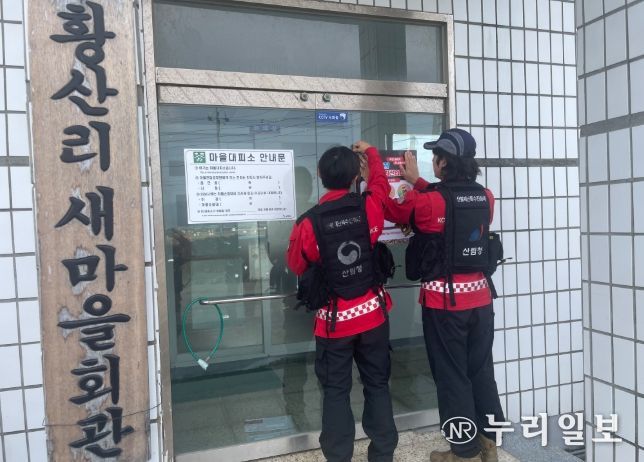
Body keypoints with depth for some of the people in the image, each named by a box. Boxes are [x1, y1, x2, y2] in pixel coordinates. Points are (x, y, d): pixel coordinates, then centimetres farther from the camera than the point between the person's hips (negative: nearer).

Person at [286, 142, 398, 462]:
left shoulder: (309, 222, -16)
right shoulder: (369, 207, -9)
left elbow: (297, 266, -1)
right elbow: (380, 183, 15)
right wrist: (370, 152, 31)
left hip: (334, 318, -2)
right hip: (373, 312, 3)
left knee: (335, 391, 10)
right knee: (377, 384, 15)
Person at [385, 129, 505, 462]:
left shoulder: (427, 202, -17)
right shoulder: (485, 198, 1)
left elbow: (389, 209, 0)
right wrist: (416, 182, 24)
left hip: (444, 300, -6)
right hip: (480, 297, 6)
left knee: (452, 377, 8)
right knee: (481, 372, 18)